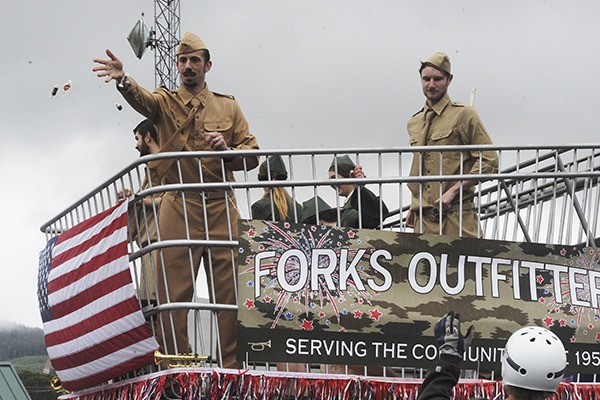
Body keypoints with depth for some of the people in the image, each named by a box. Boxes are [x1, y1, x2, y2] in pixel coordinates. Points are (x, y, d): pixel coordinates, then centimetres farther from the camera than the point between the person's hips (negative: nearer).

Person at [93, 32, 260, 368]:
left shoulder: (229, 107, 16)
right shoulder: (166, 101, 11)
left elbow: (253, 155, 12)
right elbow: (142, 100, -14)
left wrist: (227, 149, -10)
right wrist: (123, 79, -37)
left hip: (222, 208, 1)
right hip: (178, 208, -1)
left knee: (230, 290, -1)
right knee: (174, 291, -6)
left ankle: (234, 366, 3)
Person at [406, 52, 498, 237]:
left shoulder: (463, 115, -1)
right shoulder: (413, 123, 18)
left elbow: (489, 161, -7)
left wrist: (453, 191, -13)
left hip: (455, 216, -5)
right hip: (423, 218, 5)